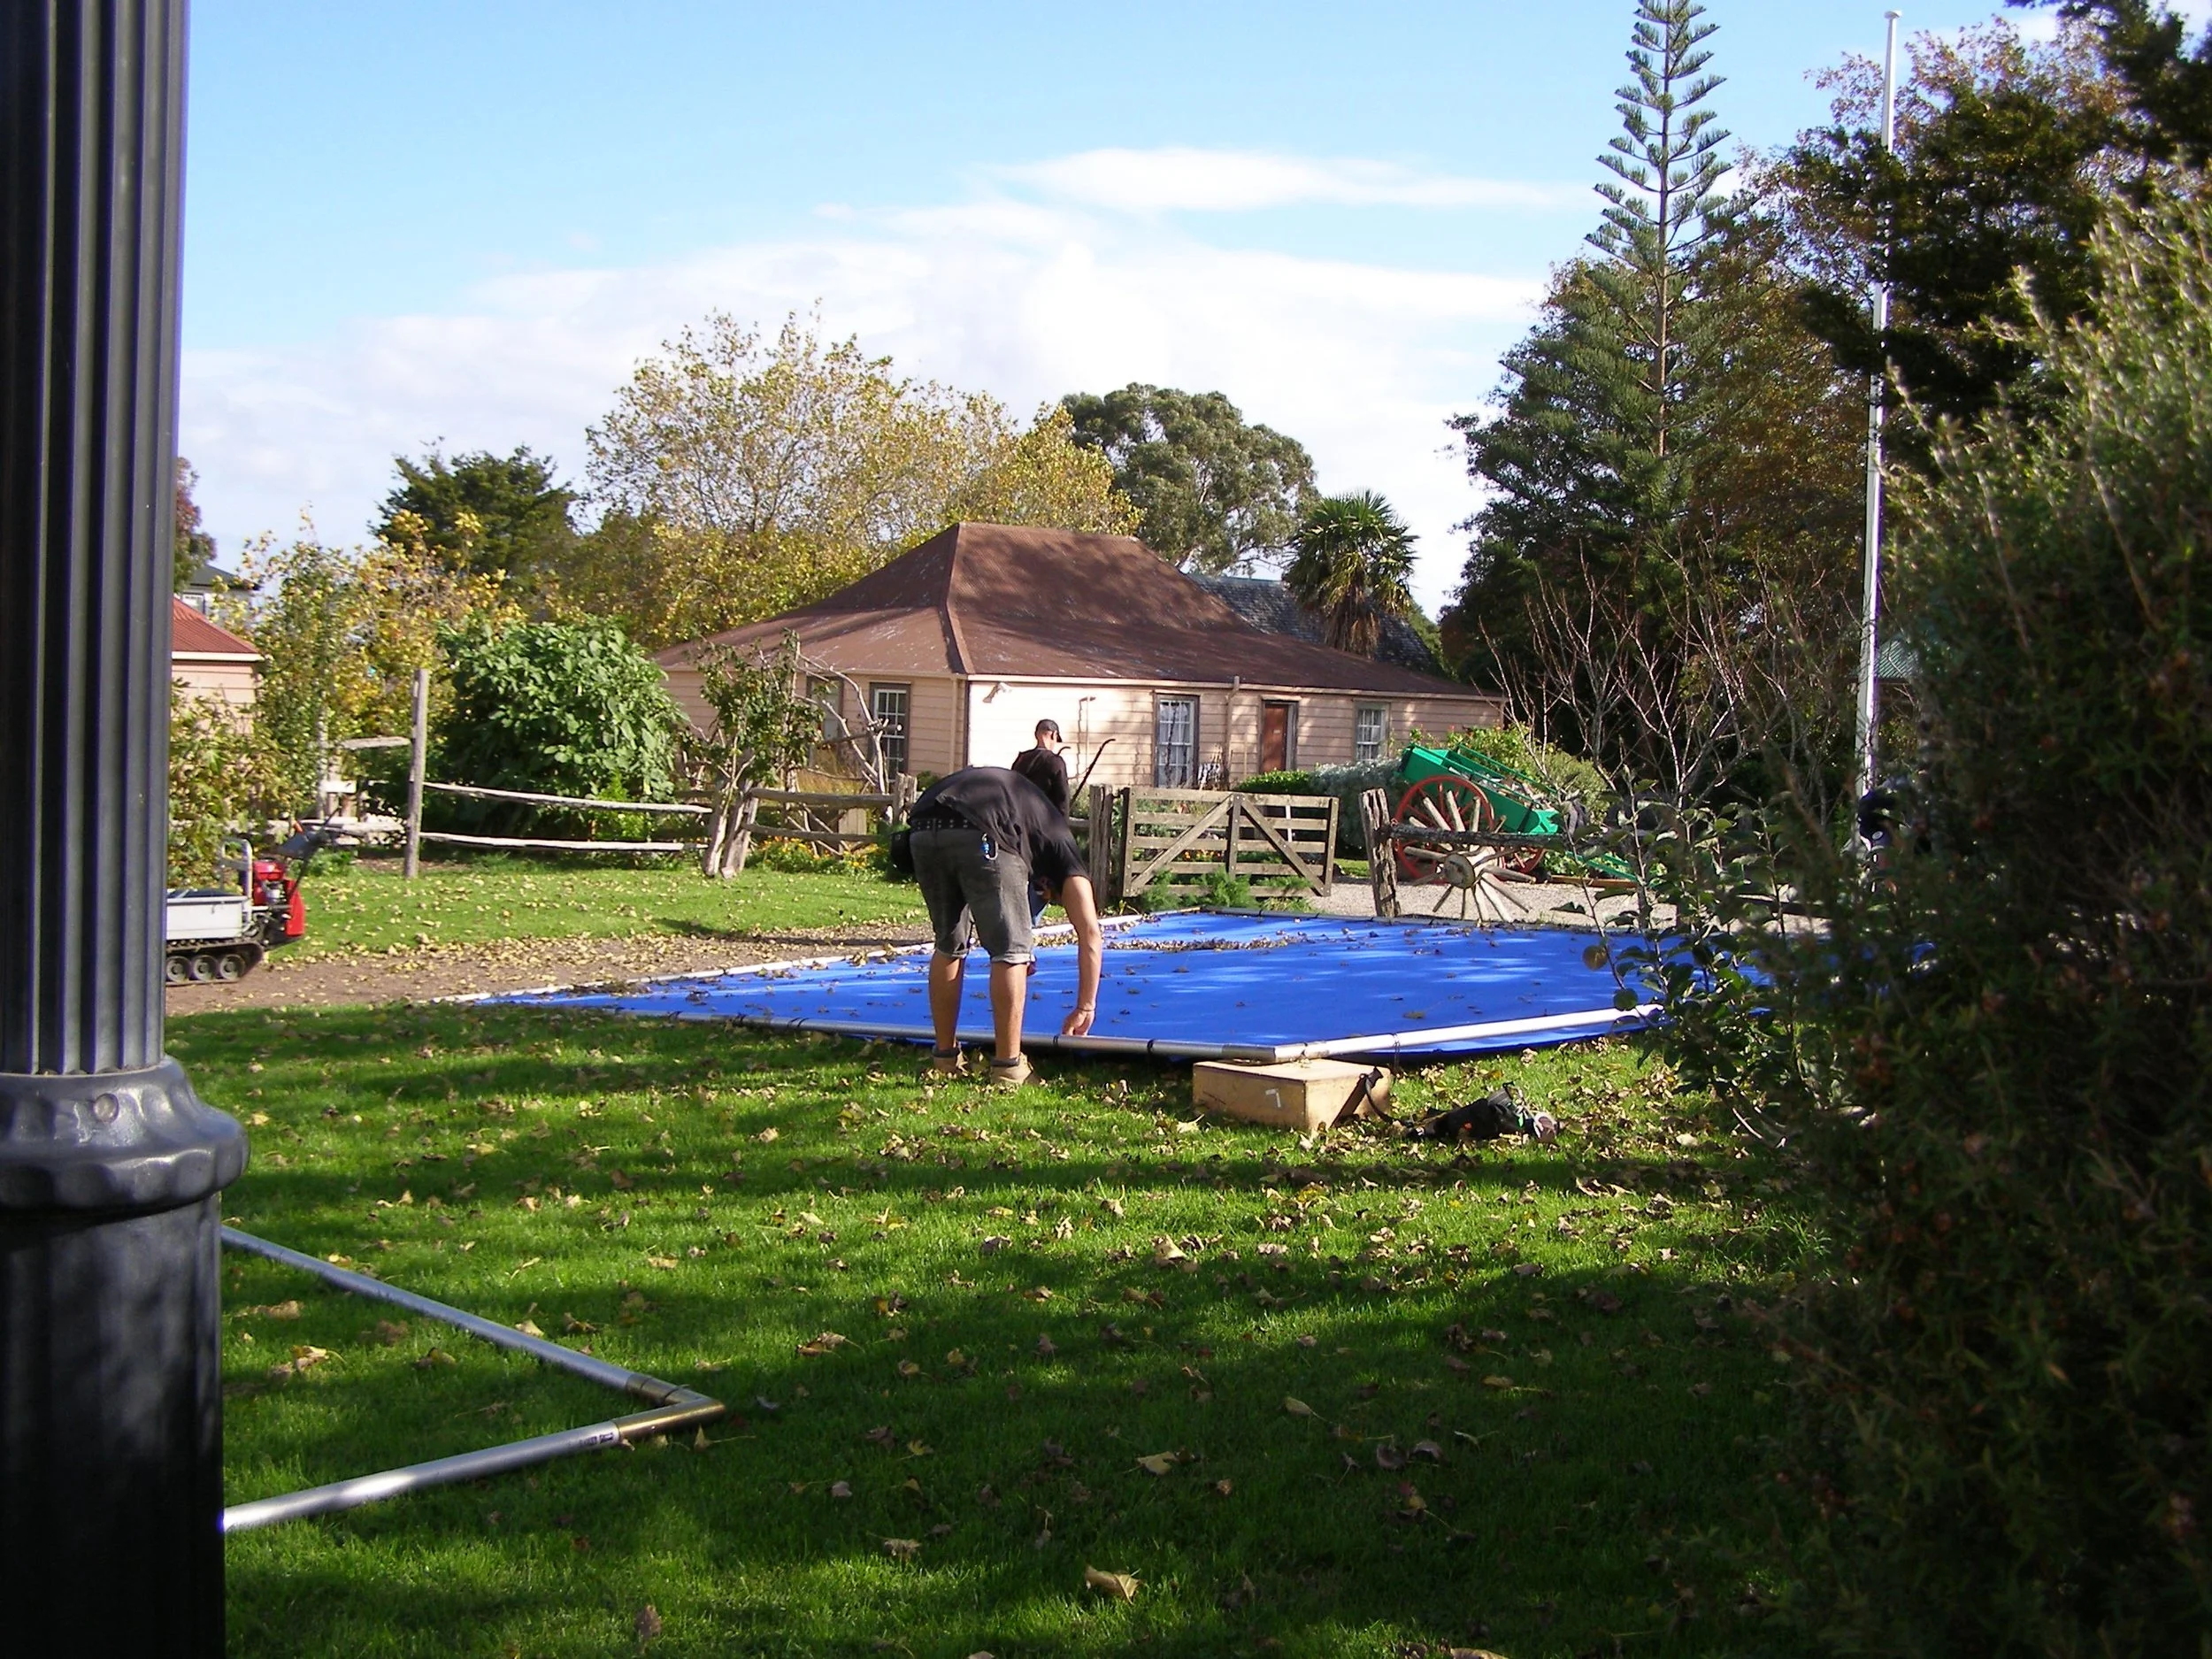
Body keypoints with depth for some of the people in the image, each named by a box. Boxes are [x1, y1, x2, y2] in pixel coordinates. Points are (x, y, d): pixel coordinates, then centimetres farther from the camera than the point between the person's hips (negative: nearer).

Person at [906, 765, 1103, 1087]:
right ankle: (1008, 1068, 10)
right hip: (981, 836, -6)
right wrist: (1086, 1007, 24)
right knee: (1010, 951, 8)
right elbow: (1090, 934, 18)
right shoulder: (1059, 843, 25)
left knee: (948, 945, 23)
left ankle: (944, 1060, 28)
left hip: (924, 828, 6)